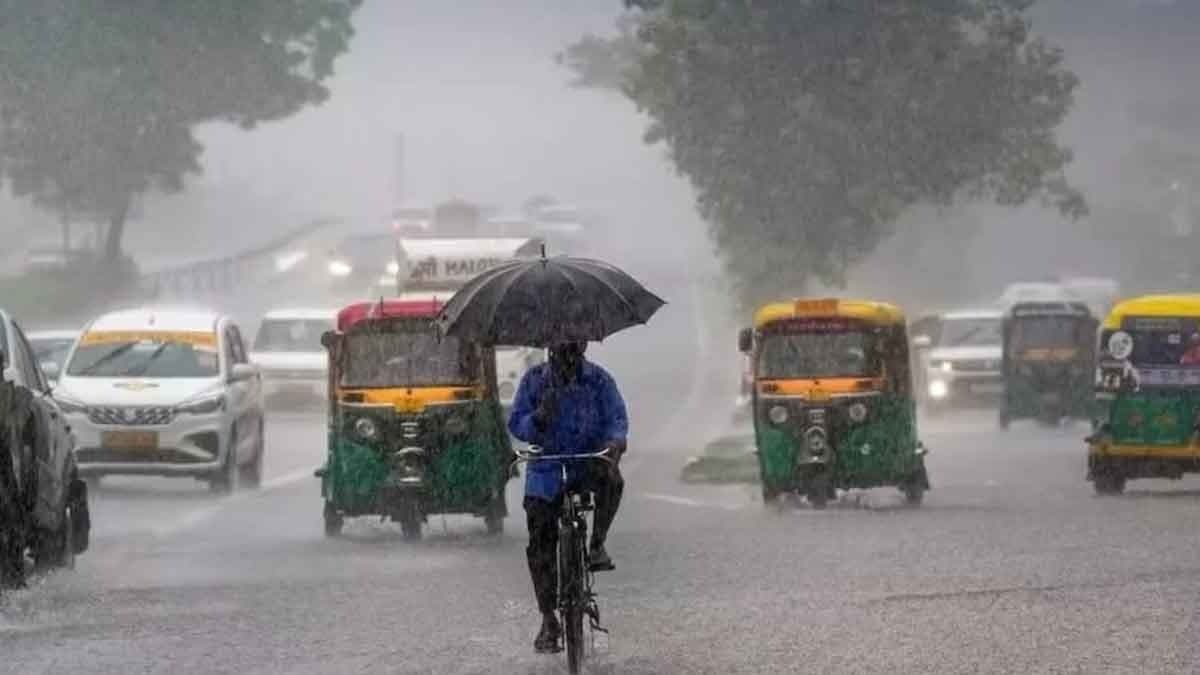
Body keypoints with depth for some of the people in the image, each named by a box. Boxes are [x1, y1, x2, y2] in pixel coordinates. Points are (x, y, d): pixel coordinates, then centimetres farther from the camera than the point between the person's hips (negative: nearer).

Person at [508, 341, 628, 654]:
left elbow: (616, 417, -6)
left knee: (610, 479, -37)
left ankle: (597, 545, -17)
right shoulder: (534, 379, 1)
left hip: (588, 462, -1)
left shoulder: (599, 379, 0)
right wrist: (538, 419, -25)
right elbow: (516, 424, -2)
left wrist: (615, 440, -29)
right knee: (540, 547, -3)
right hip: (546, 469, 1)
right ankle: (549, 621, 8)